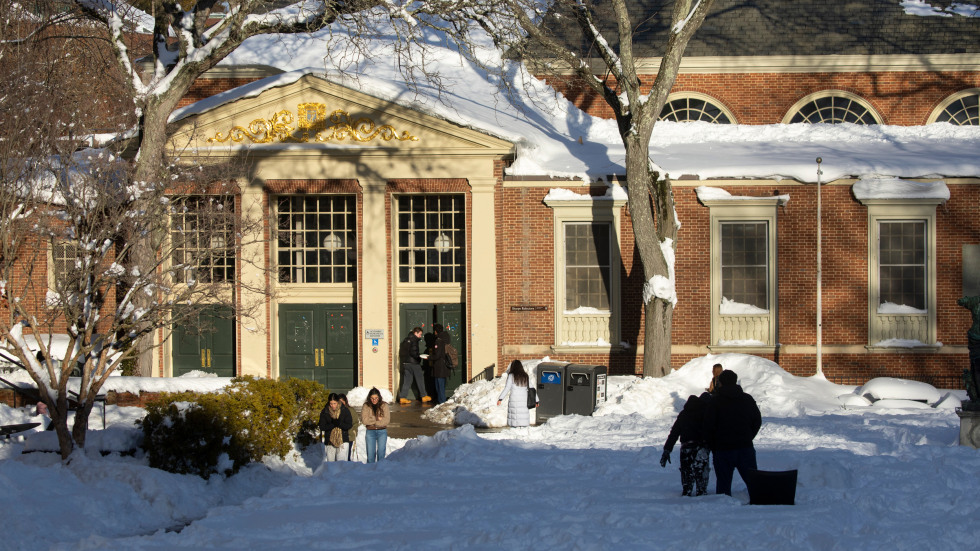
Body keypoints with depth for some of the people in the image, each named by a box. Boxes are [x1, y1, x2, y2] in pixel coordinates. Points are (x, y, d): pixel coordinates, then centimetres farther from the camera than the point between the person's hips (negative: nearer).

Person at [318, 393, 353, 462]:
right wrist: (333, 424, -18)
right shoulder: (325, 412, 1)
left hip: (343, 441, -2)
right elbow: (322, 427, -3)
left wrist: (339, 423, -21)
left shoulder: (345, 411, -2)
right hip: (330, 442, 2)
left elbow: (349, 425, -4)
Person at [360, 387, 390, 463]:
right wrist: (377, 419, -11)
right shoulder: (366, 406, 1)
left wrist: (372, 422, -11)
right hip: (370, 432, 0)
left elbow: (387, 420, -8)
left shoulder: (384, 406, 0)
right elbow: (364, 420, -10)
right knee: (370, 454, 0)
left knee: (381, 453, -1)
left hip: (382, 432, 0)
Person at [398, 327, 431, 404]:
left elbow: (401, 352, 13)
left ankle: (402, 397, -1)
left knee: (407, 380, 7)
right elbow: (413, 352, -21)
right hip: (413, 363, -7)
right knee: (420, 380, 6)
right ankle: (424, 396, 14)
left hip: (405, 362, 7)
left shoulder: (406, 340, 12)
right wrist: (419, 358, -9)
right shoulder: (414, 340, -12)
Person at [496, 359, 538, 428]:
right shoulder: (526, 376, 11)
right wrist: (536, 400, 22)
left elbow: (507, 388, -7)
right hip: (524, 401, 4)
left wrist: (500, 399, -5)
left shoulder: (511, 376, -1)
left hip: (514, 401, -4)